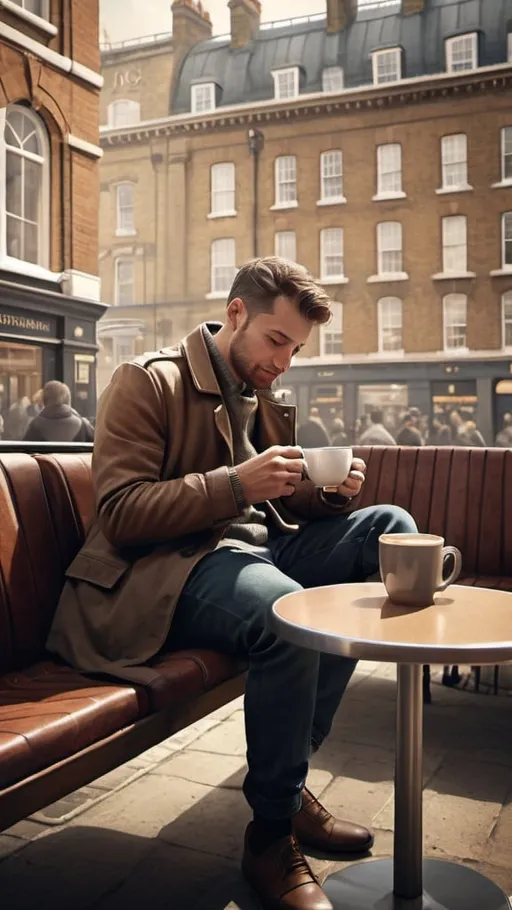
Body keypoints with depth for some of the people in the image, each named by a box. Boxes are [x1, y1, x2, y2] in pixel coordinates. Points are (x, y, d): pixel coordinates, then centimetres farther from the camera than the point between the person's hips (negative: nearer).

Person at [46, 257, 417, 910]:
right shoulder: (147, 381, -6)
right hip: (166, 567, -8)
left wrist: (329, 489, -1)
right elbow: (120, 515, -15)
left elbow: (283, 499, 23)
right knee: (286, 611, -36)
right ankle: (272, 836, -12)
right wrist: (236, 483, -25)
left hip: (258, 545, 9)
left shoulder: (260, 392, 18)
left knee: (389, 526, -6)